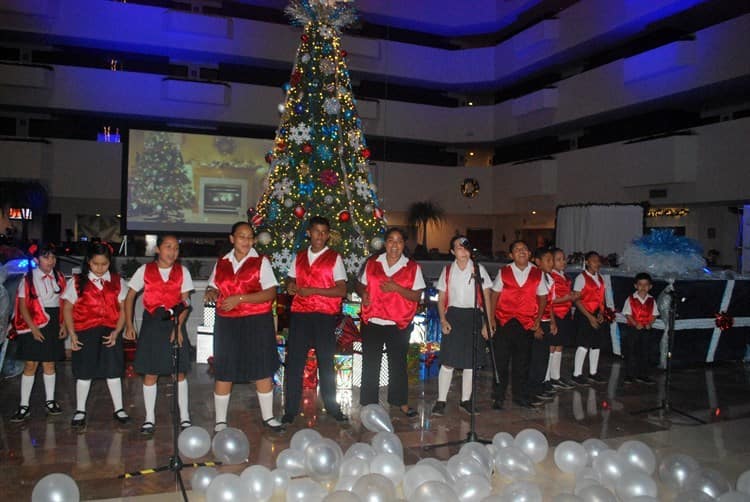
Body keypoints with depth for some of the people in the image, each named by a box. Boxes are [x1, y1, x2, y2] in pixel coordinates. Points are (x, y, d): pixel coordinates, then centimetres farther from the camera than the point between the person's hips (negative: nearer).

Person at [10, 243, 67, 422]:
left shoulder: (59, 278, 5)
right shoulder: (28, 279, -4)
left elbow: (63, 303, 8)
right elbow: (23, 306, -6)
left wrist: (63, 324, -1)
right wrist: (33, 328, -12)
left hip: (53, 324, 3)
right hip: (33, 325, -3)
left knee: (49, 363, 10)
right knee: (30, 365, -2)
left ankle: (50, 401, 19)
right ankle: (24, 406, 6)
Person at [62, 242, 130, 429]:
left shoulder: (117, 282, 3)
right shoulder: (77, 282, -1)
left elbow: (123, 309, 2)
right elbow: (67, 309, 2)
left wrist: (116, 332, -9)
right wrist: (72, 335, -4)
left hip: (110, 333, 1)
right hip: (85, 333, -1)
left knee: (113, 372, 6)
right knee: (84, 373, 8)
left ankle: (118, 409, 18)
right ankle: (80, 411, 23)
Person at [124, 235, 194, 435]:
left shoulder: (182, 271, 1)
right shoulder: (145, 270, 2)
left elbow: (185, 302, -2)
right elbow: (130, 297, 7)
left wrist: (178, 326, -13)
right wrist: (129, 325, 0)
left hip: (175, 323, 0)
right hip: (151, 324, 0)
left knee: (179, 372, 3)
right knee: (150, 373, 5)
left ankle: (184, 417, 14)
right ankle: (149, 418, 18)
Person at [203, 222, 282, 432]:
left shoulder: (261, 262, -2)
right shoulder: (221, 263, 9)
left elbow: (271, 293, -11)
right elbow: (213, 286, 22)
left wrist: (240, 299, -18)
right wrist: (212, 293, -3)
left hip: (257, 322, -2)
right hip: (227, 323, 3)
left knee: (263, 369, 4)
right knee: (223, 372, 5)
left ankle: (268, 416, 21)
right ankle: (220, 421, 20)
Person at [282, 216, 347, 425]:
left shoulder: (334, 258, 0)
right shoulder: (299, 257, 12)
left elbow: (342, 290, -7)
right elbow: (290, 278, 25)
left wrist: (313, 290, -14)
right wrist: (290, 285, 0)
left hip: (324, 316, -3)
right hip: (299, 314, 3)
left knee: (326, 361, 7)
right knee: (294, 361, 2)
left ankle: (332, 406, 21)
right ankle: (290, 409, 12)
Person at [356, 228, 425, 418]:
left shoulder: (412, 267, 0)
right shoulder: (372, 263, 5)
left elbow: (416, 296, -5)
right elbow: (360, 285, 14)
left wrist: (396, 288, -19)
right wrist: (363, 293, -9)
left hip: (399, 324, -1)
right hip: (372, 322, 1)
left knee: (398, 363, 11)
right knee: (370, 363, 8)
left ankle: (401, 402, 25)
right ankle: (369, 402, 20)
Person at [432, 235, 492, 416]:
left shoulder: (479, 269, 2)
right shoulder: (447, 270, 5)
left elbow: (487, 298, 4)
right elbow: (441, 298, 7)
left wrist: (486, 323, -2)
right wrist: (443, 320, -6)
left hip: (473, 316, 1)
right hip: (453, 315, -1)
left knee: (471, 362, 7)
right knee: (448, 361, -4)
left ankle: (465, 400, 20)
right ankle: (441, 401, 5)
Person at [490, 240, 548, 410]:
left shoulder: (537, 273, 4)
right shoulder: (503, 272, 2)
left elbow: (542, 297, 8)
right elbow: (494, 294, 3)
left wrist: (538, 320, -1)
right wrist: (491, 317, -4)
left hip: (527, 323, 1)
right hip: (504, 321, -1)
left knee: (522, 362, 11)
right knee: (501, 360, 3)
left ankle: (520, 396, 25)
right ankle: (498, 397, 14)